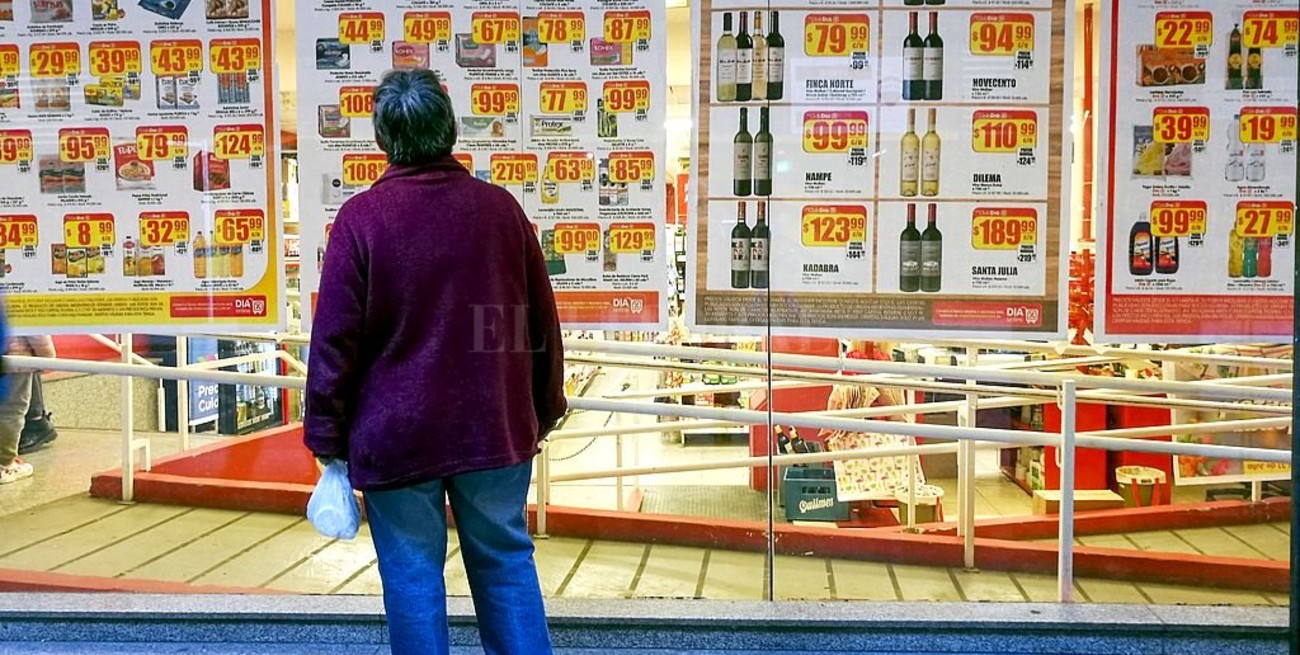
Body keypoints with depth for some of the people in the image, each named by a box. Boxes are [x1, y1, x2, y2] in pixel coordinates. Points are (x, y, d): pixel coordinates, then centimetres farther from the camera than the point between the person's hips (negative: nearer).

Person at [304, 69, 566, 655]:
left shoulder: (361, 217, -10)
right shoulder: (500, 207, -1)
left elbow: (335, 339, -9)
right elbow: (542, 322, 5)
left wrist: (326, 437, 1)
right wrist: (545, 409, 17)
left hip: (396, 436, -2)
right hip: (496, 430, 3)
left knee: (412, 575, 9)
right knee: (506, 562, 15)